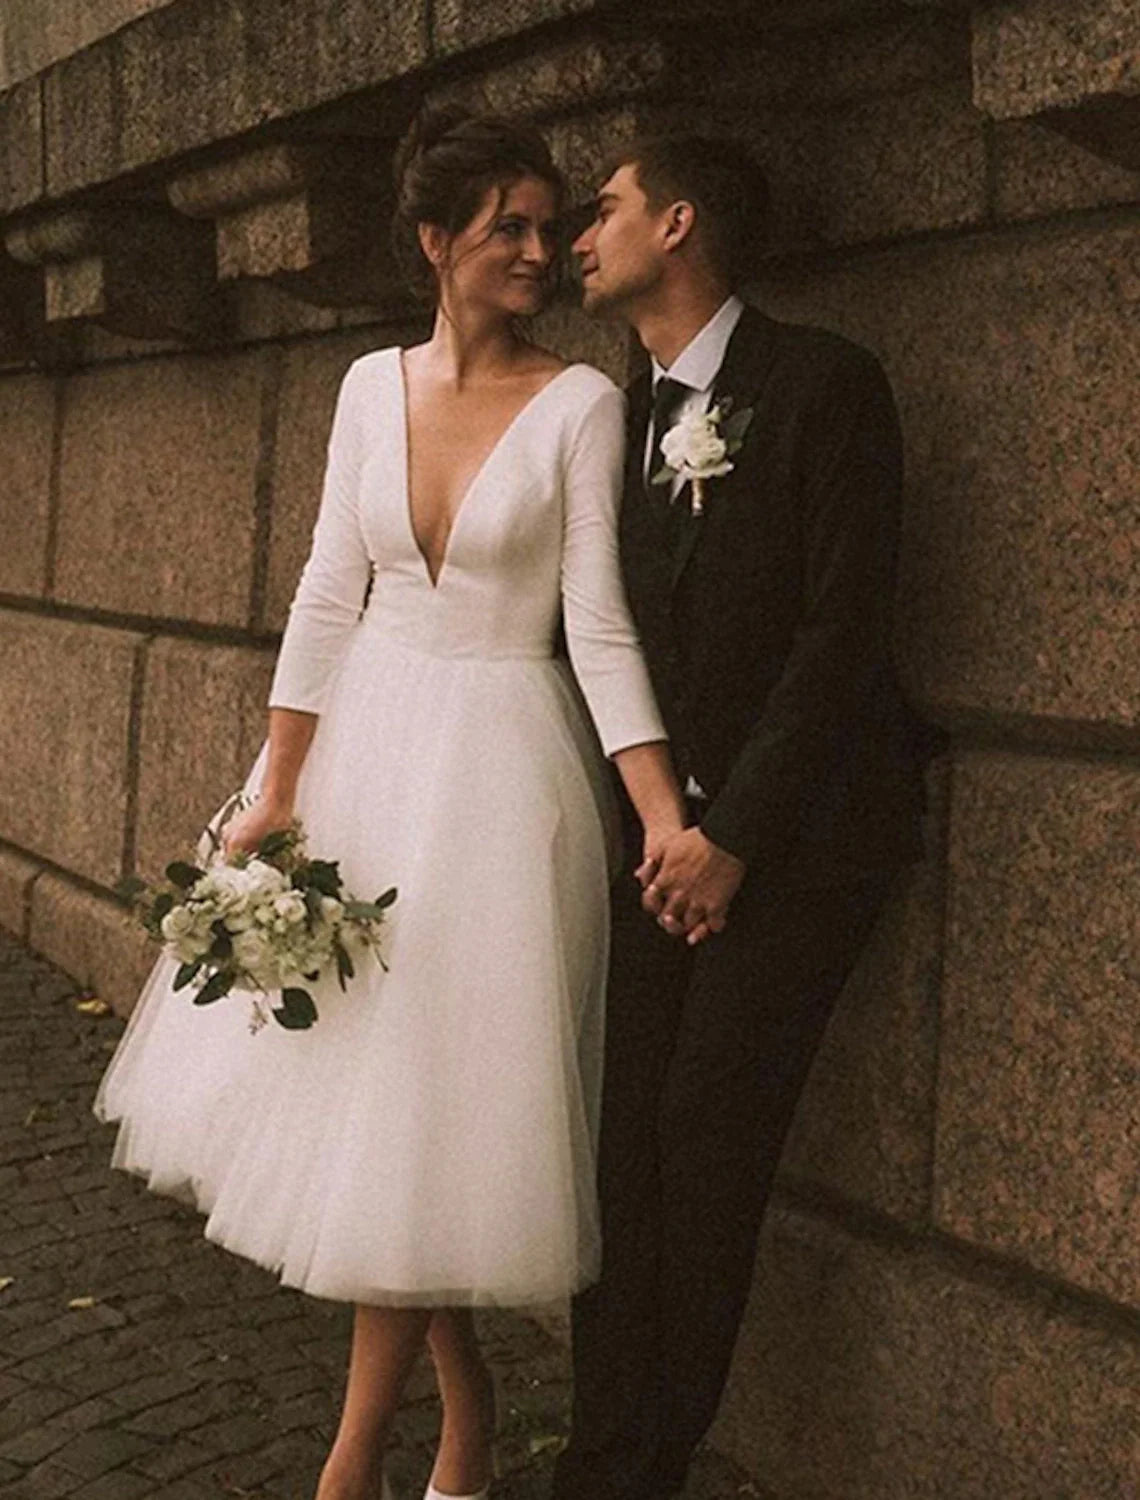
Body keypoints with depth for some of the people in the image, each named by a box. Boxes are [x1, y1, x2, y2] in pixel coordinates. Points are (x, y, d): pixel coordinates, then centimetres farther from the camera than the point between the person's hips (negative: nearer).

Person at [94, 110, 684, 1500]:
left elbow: (599, 625, -10)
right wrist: (274, 794, 0)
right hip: (366, 746, 5)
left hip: (500, 765, -4)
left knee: (430, 1092, 0)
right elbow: (329, 597, 4)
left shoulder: (580, 402, -7)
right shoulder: (373, 385, 4)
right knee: (337, 1065, 9)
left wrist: (670, 823, -19)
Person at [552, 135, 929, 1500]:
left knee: (708, 1126, -7)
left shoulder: (822, 385, -9)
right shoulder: (625, 414, 11)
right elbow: (625, 631, 11)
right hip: (673, 820, 5)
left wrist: (737, 833, -15)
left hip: (801, 821, -5)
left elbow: (844, 629, -14)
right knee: (622, 1122, -1)